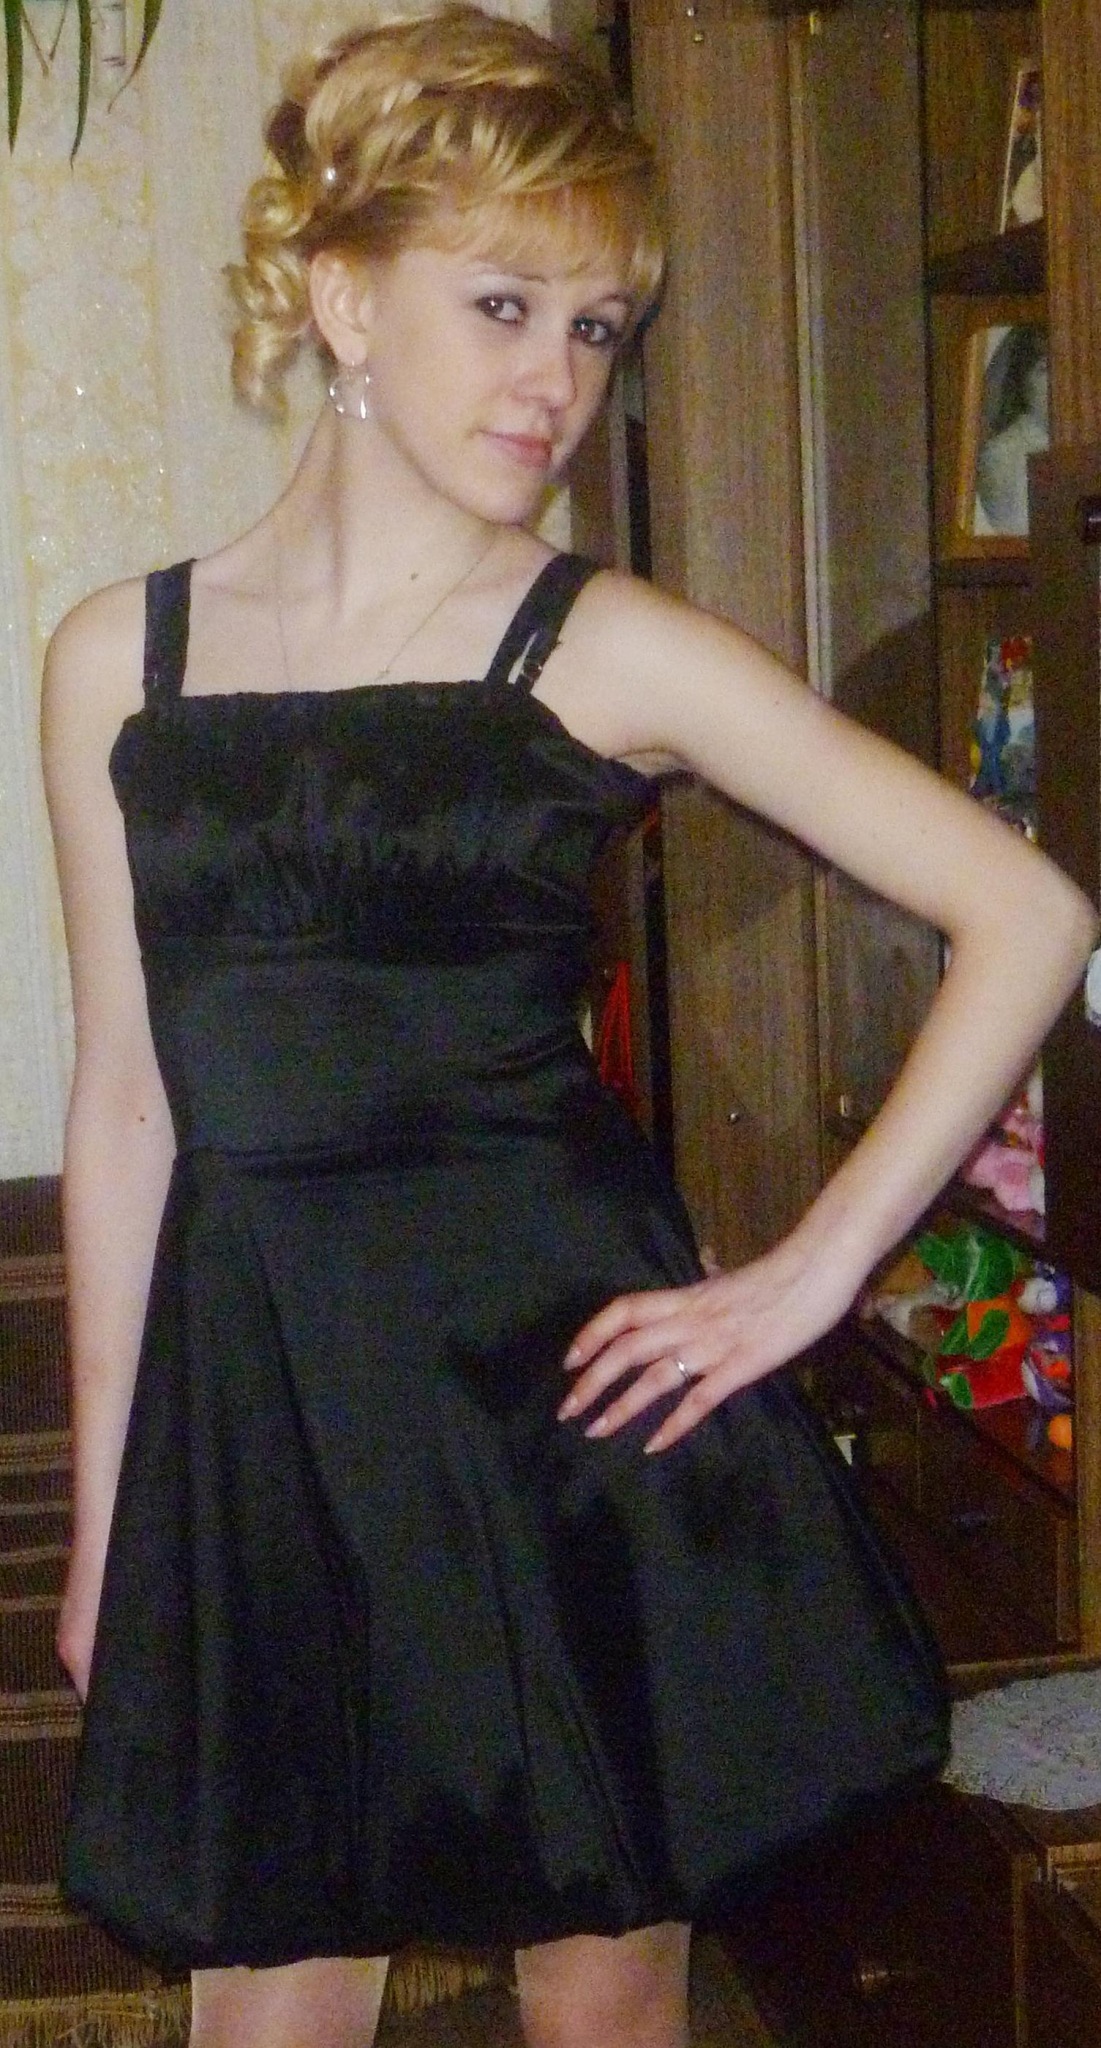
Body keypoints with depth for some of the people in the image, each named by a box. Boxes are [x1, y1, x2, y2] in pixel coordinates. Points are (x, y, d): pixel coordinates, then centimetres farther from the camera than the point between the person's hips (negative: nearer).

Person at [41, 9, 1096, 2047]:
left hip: (561, 1369, -2)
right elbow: (126, 1107, 8)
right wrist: (103, 1516, 11)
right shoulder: (116, 661, 4)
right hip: (256, 1401, 2)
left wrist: (814, 1273, -8)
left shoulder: (615, 653, -4)